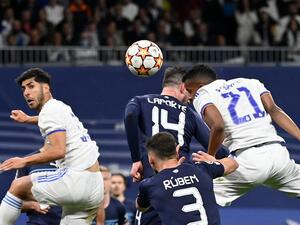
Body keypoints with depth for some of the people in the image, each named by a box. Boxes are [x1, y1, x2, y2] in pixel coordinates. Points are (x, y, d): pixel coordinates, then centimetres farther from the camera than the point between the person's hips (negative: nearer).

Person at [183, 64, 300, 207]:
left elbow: (218, 125, -12)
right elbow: (273, 110, 6)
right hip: (277, 152, 4)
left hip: (247, 160, -4)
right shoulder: (249, 82, 23)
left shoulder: (202, 97, 9)